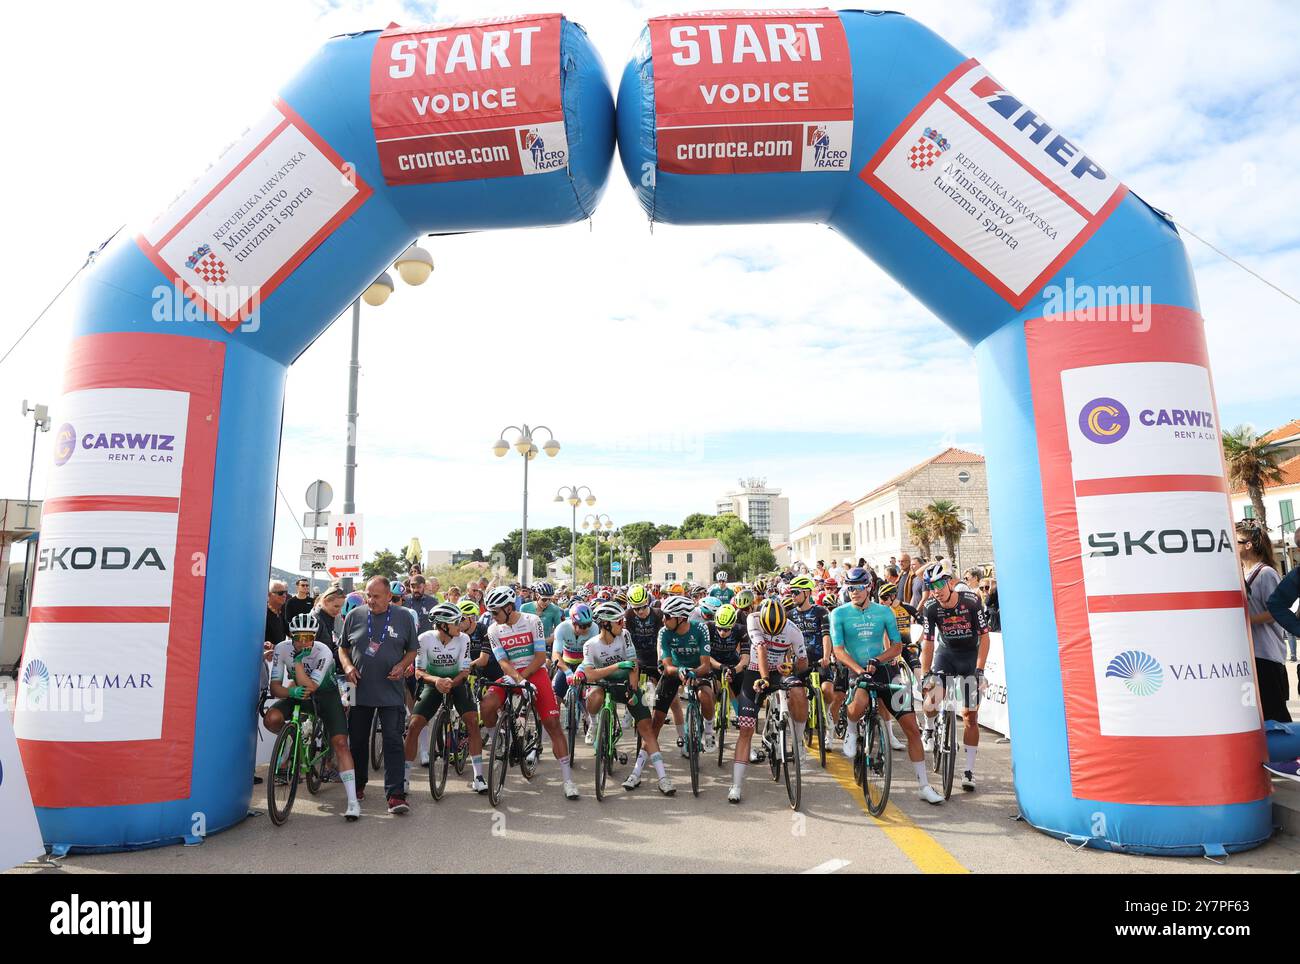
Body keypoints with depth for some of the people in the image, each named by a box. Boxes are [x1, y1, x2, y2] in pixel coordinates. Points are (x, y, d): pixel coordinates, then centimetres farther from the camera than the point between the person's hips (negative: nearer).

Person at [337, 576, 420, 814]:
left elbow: (412, 650, 8)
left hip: (391, 692, -2)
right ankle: (358, 786, 32)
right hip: (359, 690, 2)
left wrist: (402, 665, -10)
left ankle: (395, 794, -6)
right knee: (358, 740, 13)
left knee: (393, 742, -7)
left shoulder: (405, 617, 1)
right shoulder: (354, 616, 4)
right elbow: (343, 647, 12)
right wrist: (347, 666, -6)